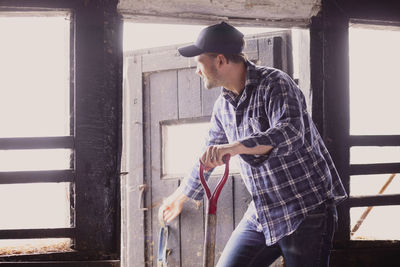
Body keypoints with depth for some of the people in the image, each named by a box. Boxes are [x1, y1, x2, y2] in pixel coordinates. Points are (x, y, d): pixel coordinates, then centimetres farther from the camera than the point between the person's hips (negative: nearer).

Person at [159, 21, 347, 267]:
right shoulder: (224, 105, 10)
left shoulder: (275, 83, -13)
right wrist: (179, 198, 37)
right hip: (262, 214, 7)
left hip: (307, 210, -7)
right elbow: (209, 157, 25)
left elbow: (290, 132, -31)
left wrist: (235, 147, -44)